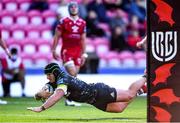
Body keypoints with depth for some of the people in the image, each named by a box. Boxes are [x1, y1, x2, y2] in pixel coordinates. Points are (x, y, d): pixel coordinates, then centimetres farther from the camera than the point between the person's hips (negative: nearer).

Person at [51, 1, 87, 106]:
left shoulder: (82, 23, 10)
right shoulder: (63, 21, -2)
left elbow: (83, 39, 15)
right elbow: (57, 36, 1)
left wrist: (84, 54, 12)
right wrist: (54, 50, -4)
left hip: (78, 52, 4)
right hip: (67, 51, -4)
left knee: (74, 76, 4)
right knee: (72, 74, -16)